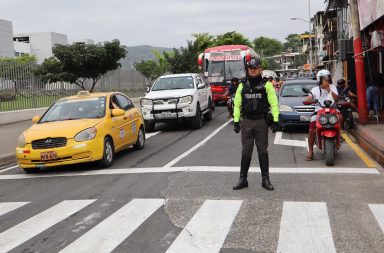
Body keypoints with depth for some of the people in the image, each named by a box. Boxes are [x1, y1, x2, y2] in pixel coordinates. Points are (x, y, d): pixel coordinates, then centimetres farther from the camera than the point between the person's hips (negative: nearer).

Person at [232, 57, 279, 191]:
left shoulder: (267, 85, 0)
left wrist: (275, 121, -9)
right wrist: (236, 121, 2)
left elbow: (274, 103, -2)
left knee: (263, 151, 4)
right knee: (245, 151, 6)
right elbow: (237, 104, 9)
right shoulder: (242, 86, 8)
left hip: (261, 121, -2)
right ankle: (243, 179, 11)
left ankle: (265, 179, 12)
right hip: (246, 122, 2)